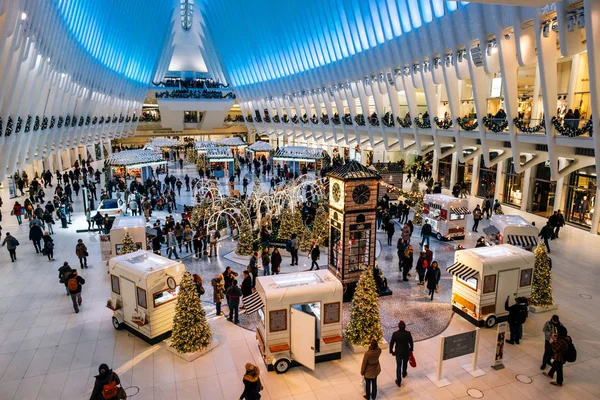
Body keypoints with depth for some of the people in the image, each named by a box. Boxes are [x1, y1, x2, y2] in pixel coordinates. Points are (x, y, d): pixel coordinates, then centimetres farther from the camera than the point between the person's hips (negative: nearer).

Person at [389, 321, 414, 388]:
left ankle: (399, 382, 14)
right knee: (405, 363, 28)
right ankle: (404, 374, 53)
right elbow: (411, 343, -6)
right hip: (406, 352, 1)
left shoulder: (395, 334, -19)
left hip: (398, 352, -1)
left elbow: (391, 343, -10)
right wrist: (411, 349, 13)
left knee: (398, 366, 10)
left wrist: (391, 351, 5)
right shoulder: (408, 333, -19)